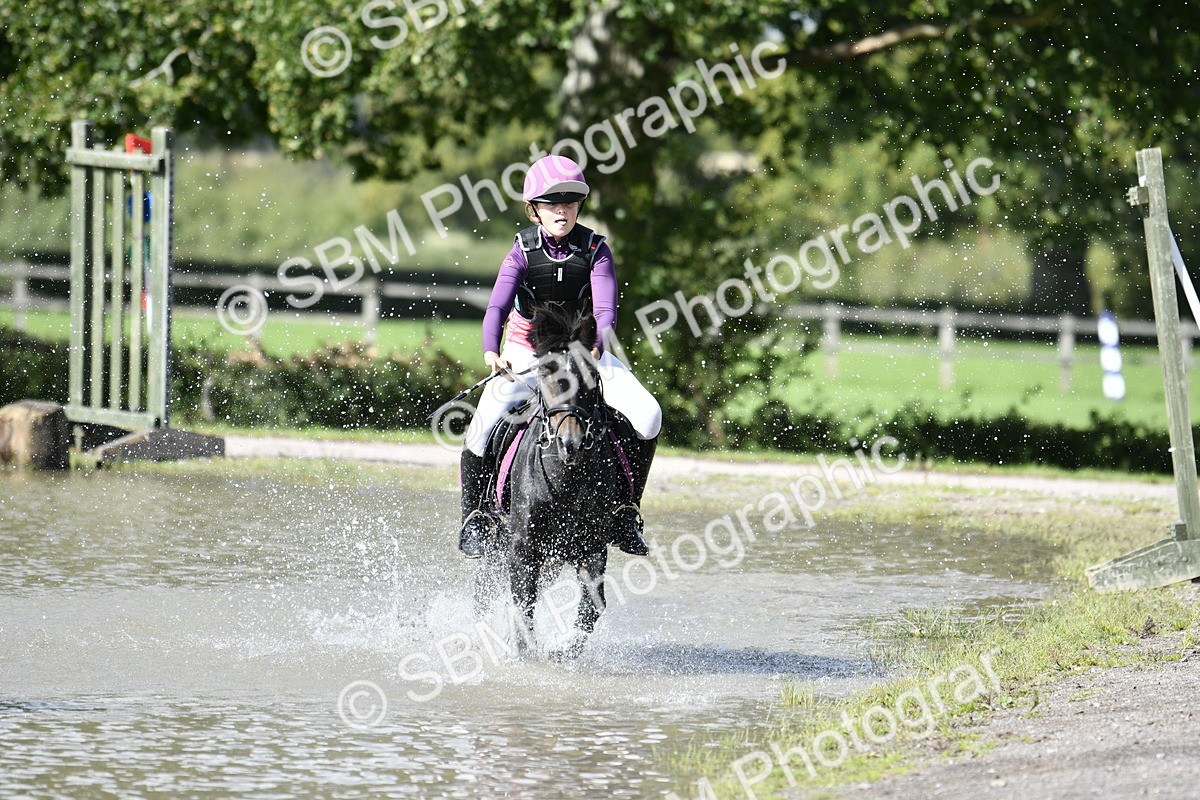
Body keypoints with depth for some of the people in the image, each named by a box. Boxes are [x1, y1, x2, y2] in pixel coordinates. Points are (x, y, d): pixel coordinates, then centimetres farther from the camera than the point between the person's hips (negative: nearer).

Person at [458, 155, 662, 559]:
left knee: (648, 415, -20)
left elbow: (605, 309, -19)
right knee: (482, 427, -25)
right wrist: (491, 352, -40)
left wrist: (594, 347, -41)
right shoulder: (524, 249, -9)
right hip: (526, 354, -1)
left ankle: (626, 511, -7)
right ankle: (475, 518, -5)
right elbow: (498, 305, -21)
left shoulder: (595, 249, -7)